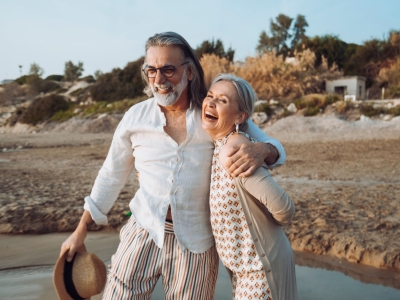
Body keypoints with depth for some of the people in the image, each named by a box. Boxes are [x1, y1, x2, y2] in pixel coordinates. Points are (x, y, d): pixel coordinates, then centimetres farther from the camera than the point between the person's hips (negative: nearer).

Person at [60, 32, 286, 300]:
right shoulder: (135, 116, -5)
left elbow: (275, 148, -5)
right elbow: (112, 175, 6)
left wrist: (262, 150, -30)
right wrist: (82, 229, 9)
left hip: (196, 239, -1)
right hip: (145, 230, 1)